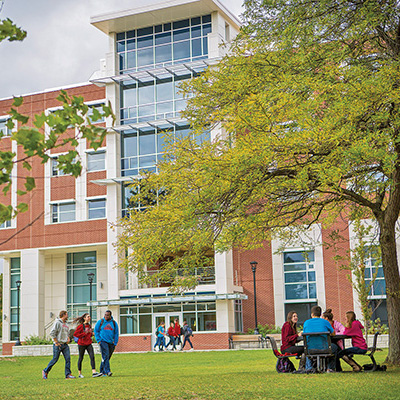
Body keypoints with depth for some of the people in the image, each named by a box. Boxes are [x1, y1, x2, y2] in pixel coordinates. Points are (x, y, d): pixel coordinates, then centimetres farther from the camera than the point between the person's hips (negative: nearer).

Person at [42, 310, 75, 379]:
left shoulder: (65, 324, 16)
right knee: (55, 359, -1)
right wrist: (56, 342, -15)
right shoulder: (57, 322, -10)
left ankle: (68, 374, -2)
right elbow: (52, 333, -16)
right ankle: (45, 371, 17)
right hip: (58, 345, -7)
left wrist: (68, 338, 9)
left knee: (68, 359, -4)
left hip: (65, 345, 7)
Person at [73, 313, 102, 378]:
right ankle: (79, 374, 18)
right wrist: (84, 334, -18)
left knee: (92, 357, -9)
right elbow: (75, 334, -15)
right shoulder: (81, 326, -10)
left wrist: (92, 334, 5)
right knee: (81, 358, 6)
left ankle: (94, 372, -15)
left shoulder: (89, 326, 11)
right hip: (82, 344, -6)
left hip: (89, 344, 6)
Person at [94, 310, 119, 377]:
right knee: (105, 356, -17)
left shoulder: (114, 323, 9)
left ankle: (102, 371, 17)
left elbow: (116, 333, 12)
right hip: (103, 341, -3)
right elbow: (96, 331, 6)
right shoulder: (100, 322, 4)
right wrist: (99, 340, -3)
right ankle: (107, 371, -23)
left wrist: (115, 343, 4)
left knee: (107, 357, 6)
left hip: (111, 343, 3)